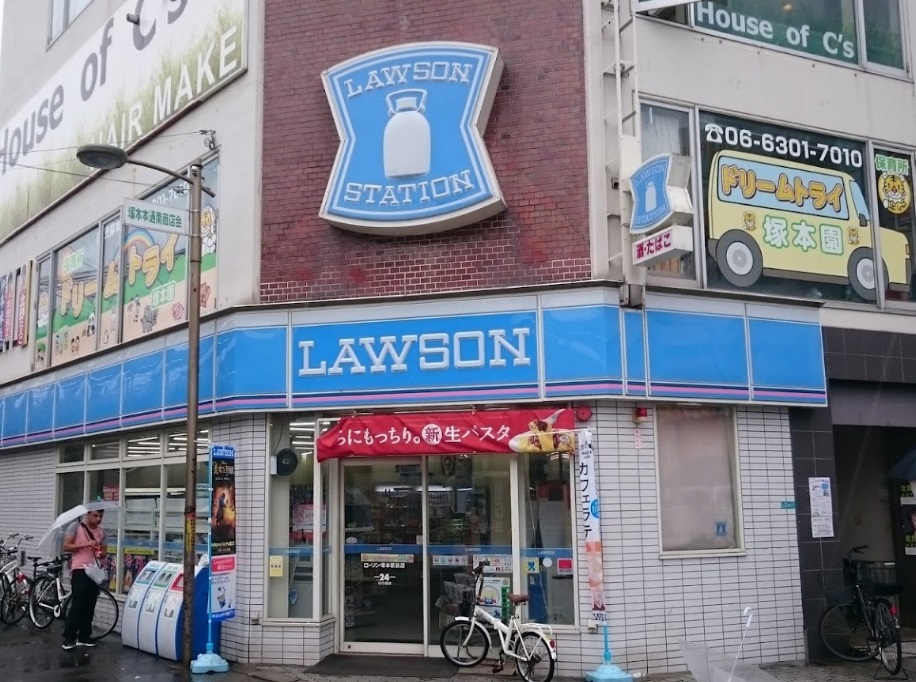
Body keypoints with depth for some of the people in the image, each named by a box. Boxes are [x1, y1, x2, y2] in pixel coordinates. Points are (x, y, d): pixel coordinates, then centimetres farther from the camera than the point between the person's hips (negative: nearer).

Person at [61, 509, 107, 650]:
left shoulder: (101, 531, 12)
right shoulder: (76, 526, -4)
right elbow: (66, 546, -9)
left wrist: (102, 554, -8)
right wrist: (86, 544, -20)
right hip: (80, 570, -6)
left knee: (90, 605, 7)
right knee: (78, 604, -11)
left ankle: (84, 636, 15)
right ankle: (69, 637, -6)